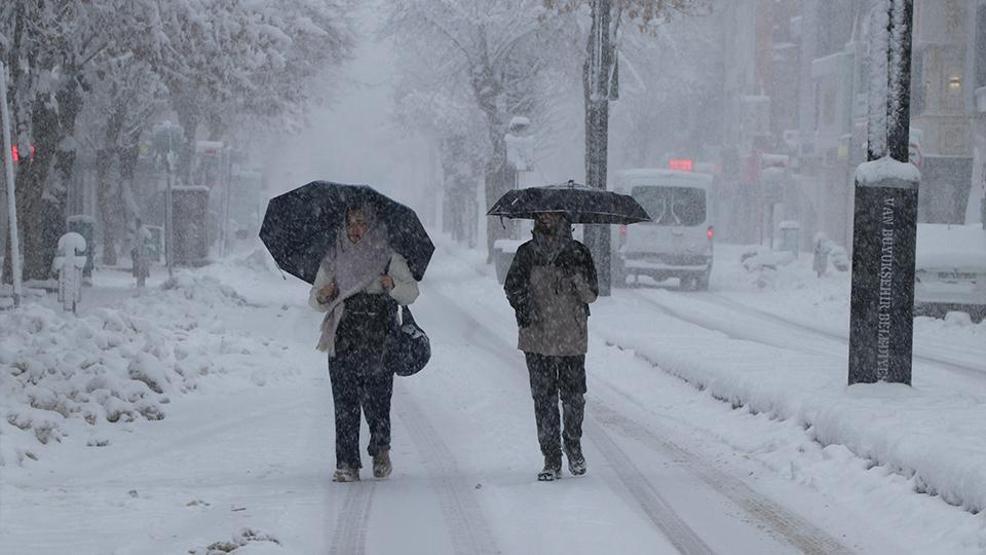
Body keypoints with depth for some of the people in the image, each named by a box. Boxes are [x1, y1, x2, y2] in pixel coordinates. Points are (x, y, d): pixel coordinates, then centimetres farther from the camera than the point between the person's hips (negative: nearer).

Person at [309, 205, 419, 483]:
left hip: (378, 342, -2)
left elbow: (412, 292, 1)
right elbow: (315, 301, 16)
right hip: (343, 342, 2)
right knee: (344, 403, -4)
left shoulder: (389, 258, 6)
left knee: (376, 398, -6)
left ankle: (381, 450, 20)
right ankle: (347, 464, -1)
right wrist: (321, 296, -7)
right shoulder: (334, 260, 13)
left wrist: (393, 285, -19)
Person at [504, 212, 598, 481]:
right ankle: (551, 461, 2)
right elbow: (512, 285, 4)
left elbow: (591, 295, 0)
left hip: (572, 338, 0)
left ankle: (574, 448, 27)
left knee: (574, 395, 2)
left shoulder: (577, 252, 4)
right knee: (544, 398, -3)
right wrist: (522, 305, -16)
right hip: (537, 336, 0)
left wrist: (576, 274, -18)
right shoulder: (527, 253, 6)